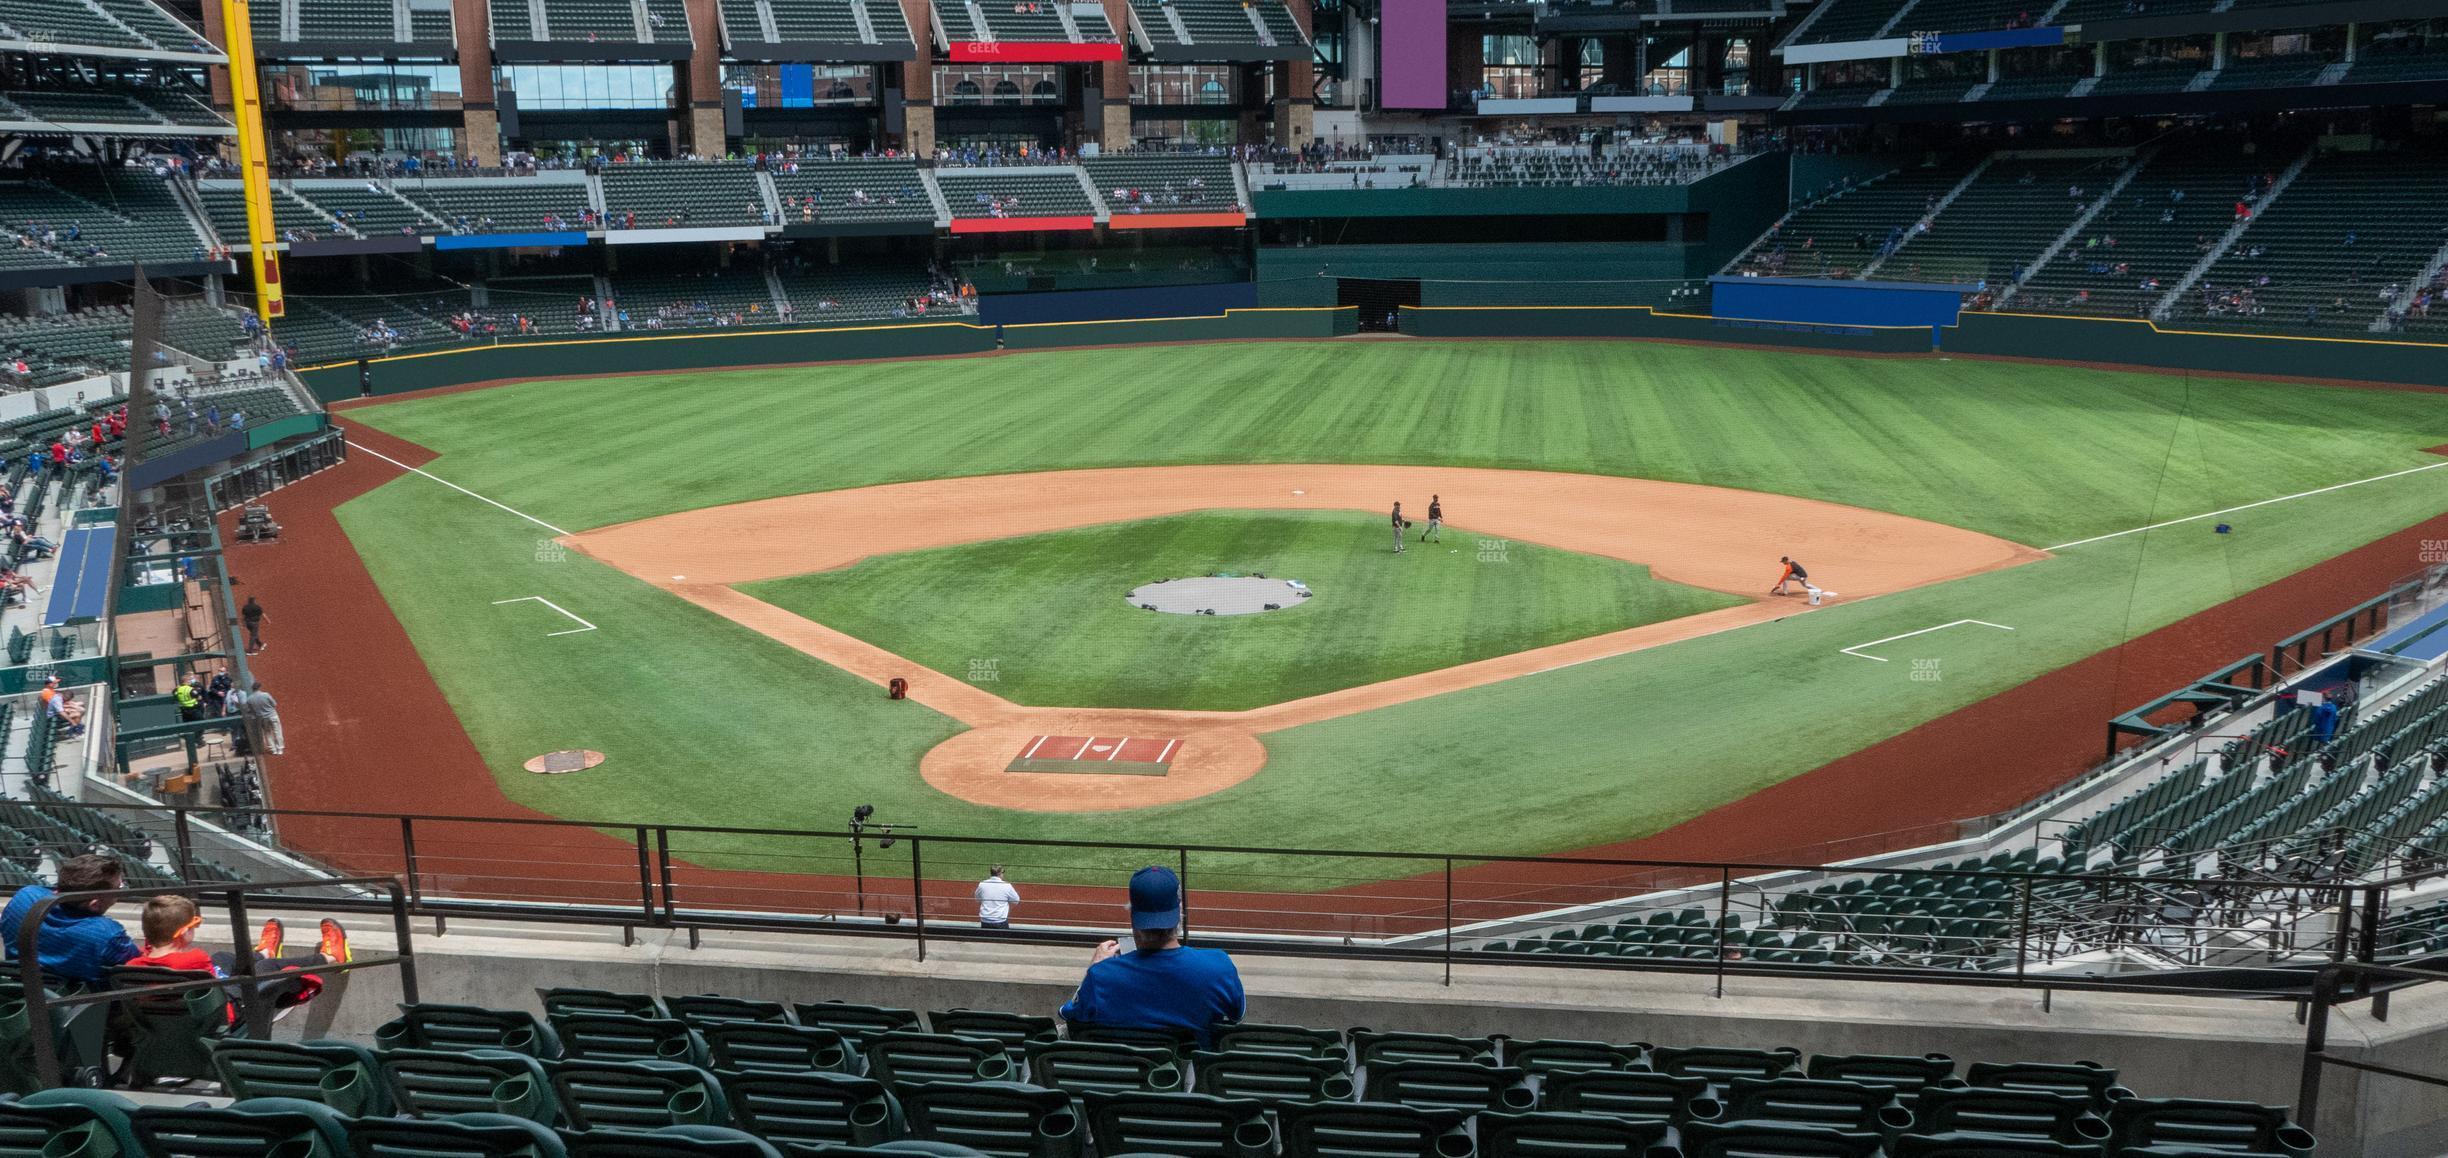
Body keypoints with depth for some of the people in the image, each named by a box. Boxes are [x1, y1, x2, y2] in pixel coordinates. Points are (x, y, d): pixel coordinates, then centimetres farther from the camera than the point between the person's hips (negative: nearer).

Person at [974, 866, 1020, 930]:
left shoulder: (982, 885, 0)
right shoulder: (1006, 886, -8)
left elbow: (977, 899, 17)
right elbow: (1016, 900, 5)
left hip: (985, 921, 3)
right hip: (1001, 922, -3)